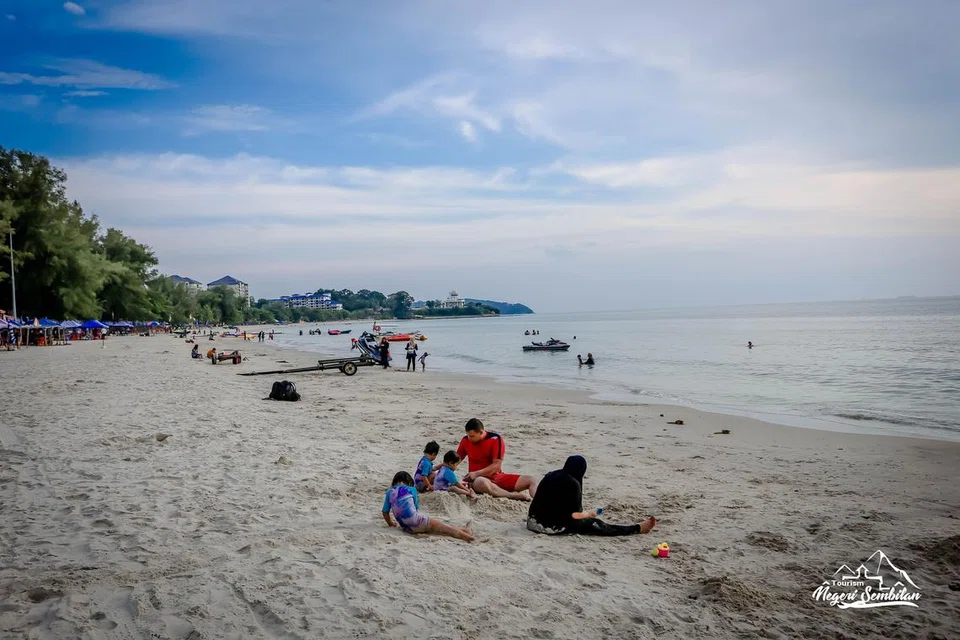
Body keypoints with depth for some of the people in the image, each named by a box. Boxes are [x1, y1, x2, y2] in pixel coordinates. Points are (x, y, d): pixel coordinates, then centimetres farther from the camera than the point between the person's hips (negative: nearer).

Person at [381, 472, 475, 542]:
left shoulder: (389, 492, 15)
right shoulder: (411, 489, 10)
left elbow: (385, 512, 15)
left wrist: (390, 523, 32)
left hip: (406, 528, 4)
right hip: (415, 520, -4)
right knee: (441, 526, 8)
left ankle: (460, 531, 18)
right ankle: (463, 535, 6)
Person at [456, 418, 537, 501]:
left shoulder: (496, 439, -7)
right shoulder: (466, 441, 2)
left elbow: (496, 465, -11)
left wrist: (476, 473, -19)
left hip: (498, 477, 1)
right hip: (479, 479, -1)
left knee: (532, 480, -16)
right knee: (482, 482, -43)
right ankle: (514, 496, -42)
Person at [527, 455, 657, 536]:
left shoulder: (550, 476, 10)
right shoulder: (572, 484, -14)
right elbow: (575, 515, -14)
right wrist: (589, 514, 8)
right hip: (552, 527, -7)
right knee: (594, 524, 4)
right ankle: (638, 528, 12)